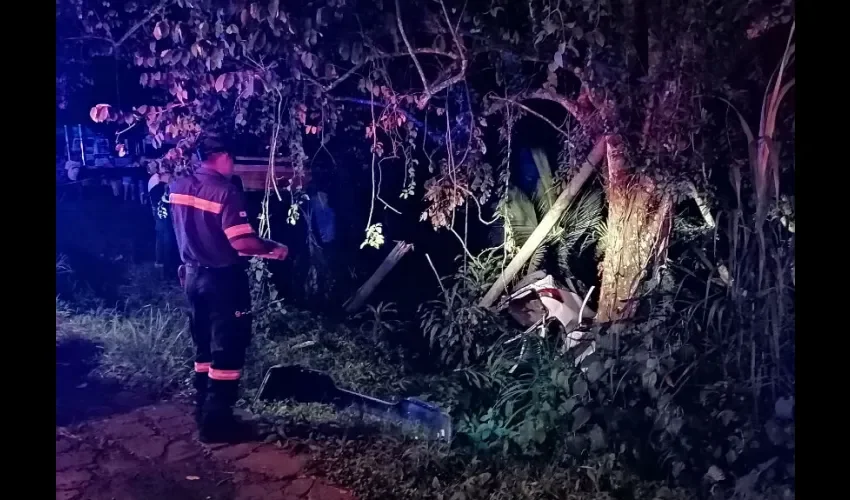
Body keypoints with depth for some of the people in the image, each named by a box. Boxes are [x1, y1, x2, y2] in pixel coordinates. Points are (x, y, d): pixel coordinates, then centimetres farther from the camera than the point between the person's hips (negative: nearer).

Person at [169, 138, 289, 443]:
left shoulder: (178, 188, 4)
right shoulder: (225, 191, -20)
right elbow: (242, 242, -24)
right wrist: (273, 248, -9)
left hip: (193, 274, 8)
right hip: (222, 278, -8)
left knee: (204, 347, 19)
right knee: (228, 349, 2)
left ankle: (204, 412, 28)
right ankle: (217, 422, 6)